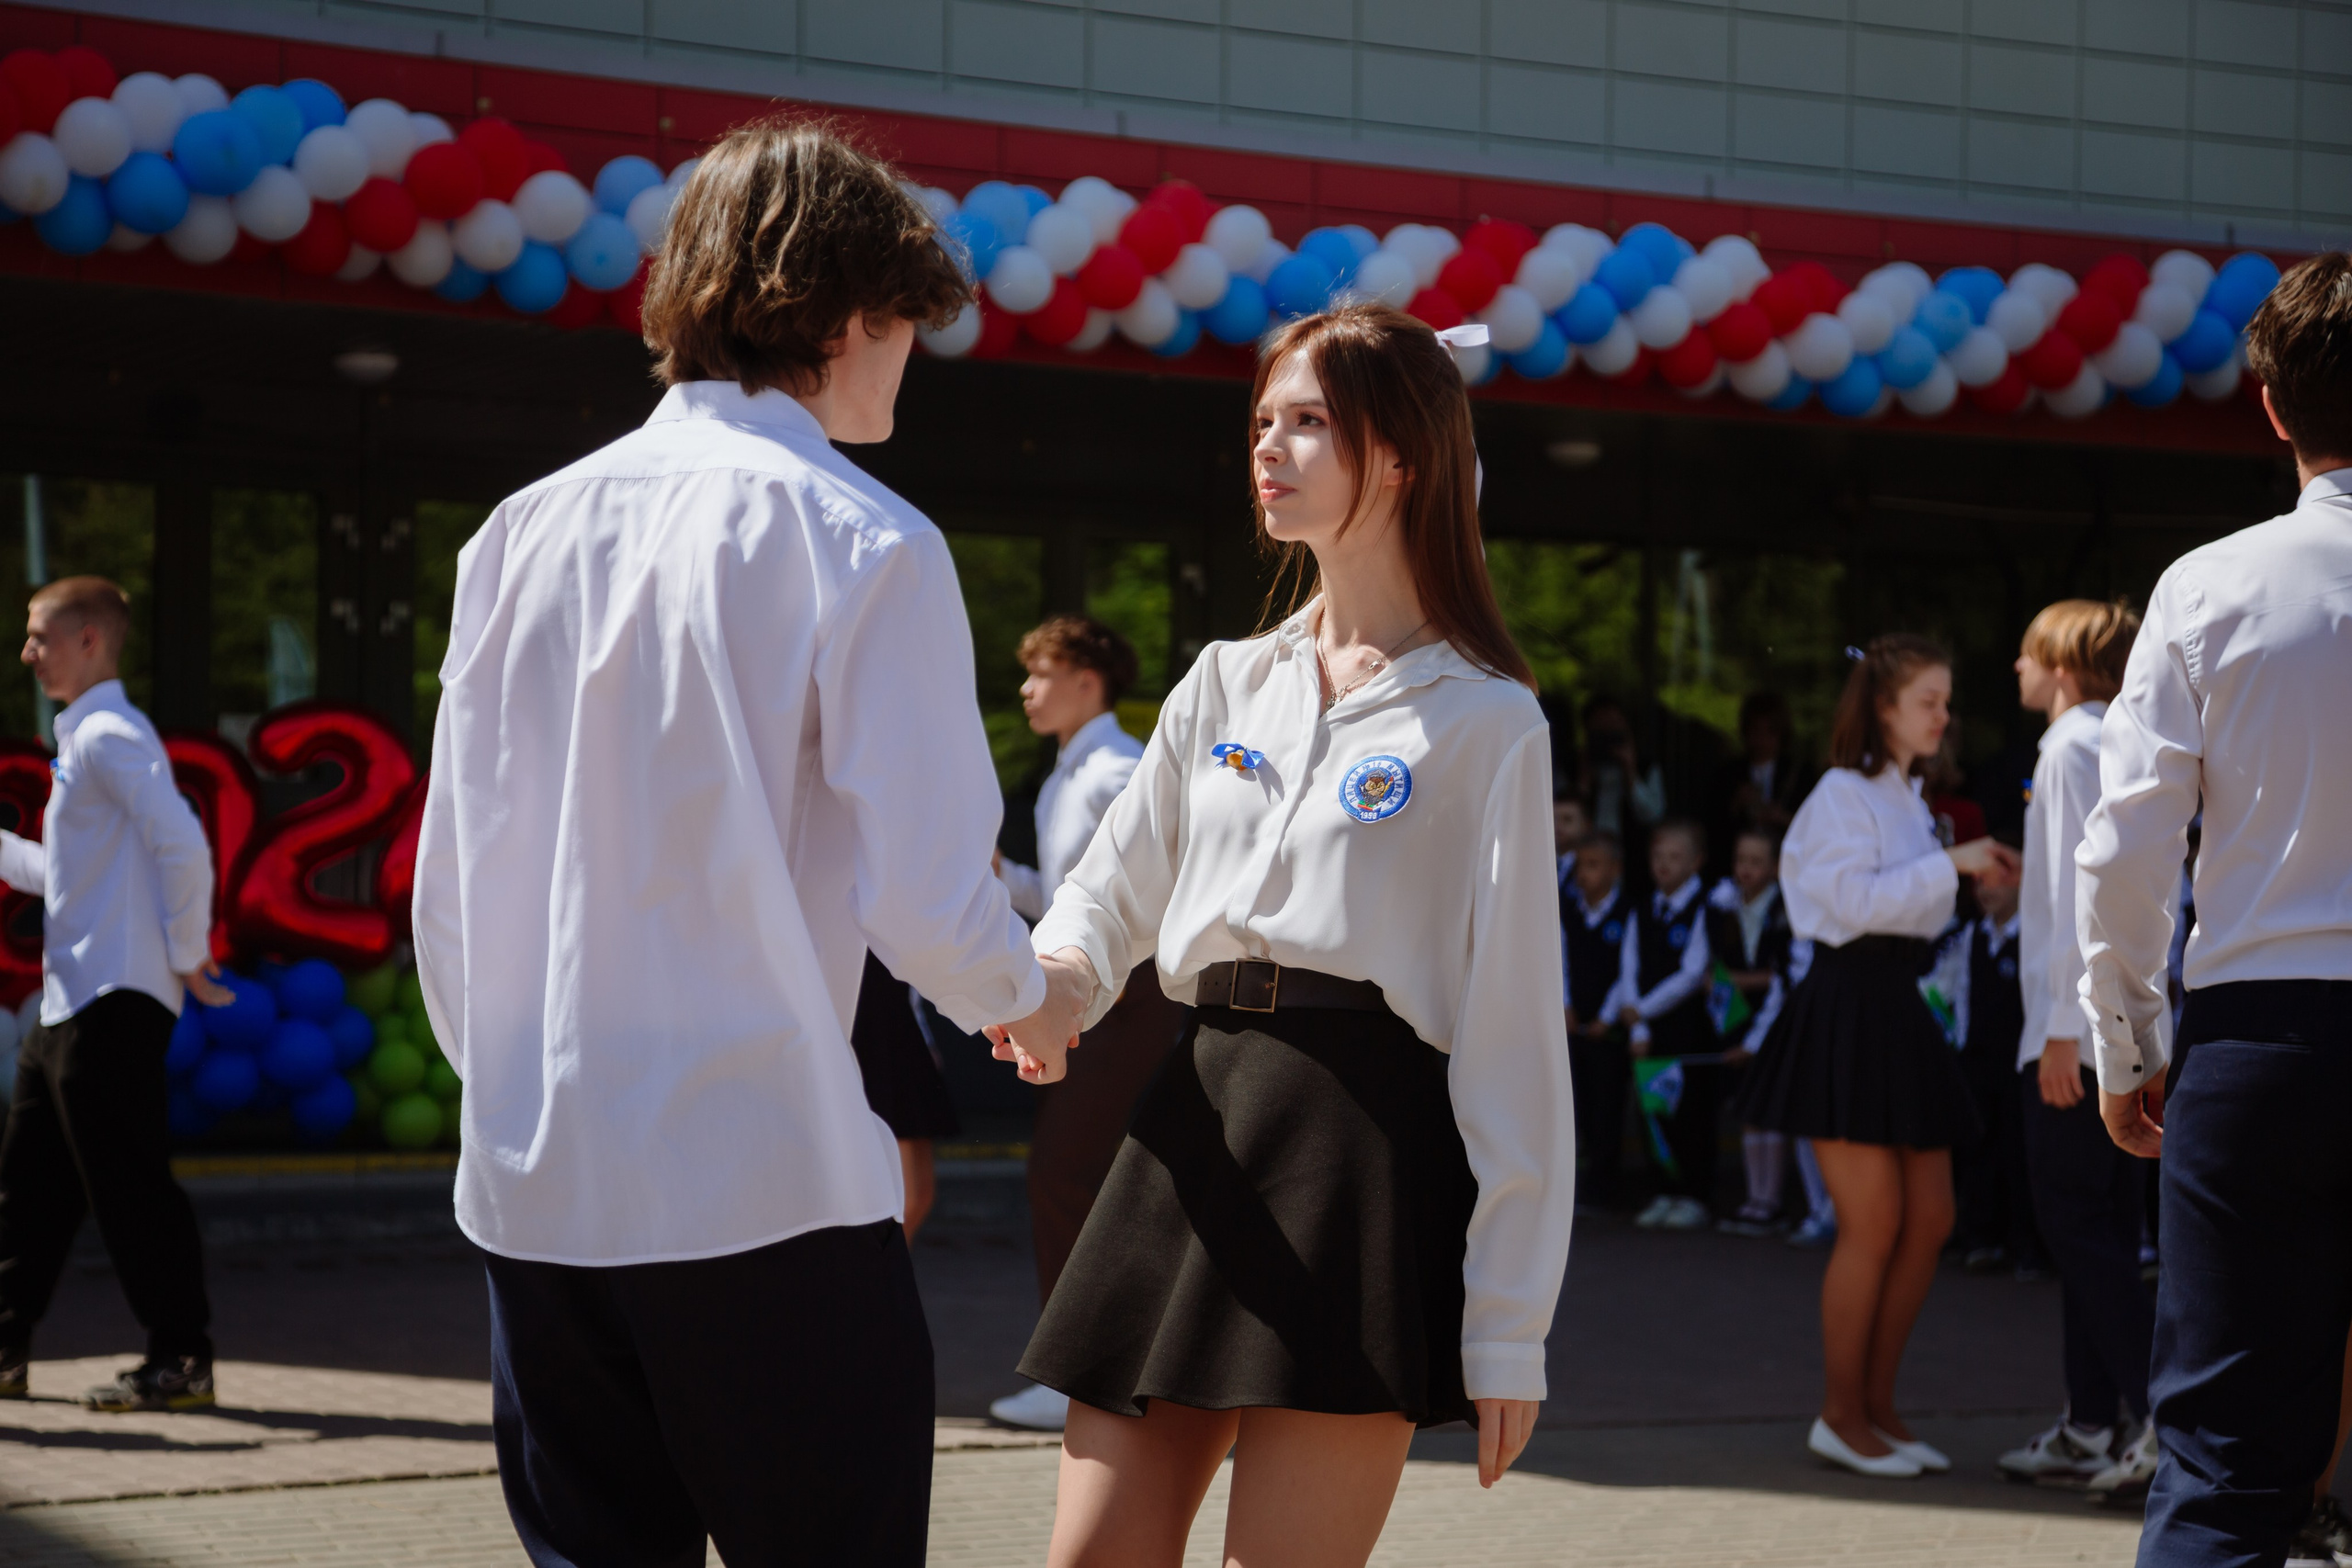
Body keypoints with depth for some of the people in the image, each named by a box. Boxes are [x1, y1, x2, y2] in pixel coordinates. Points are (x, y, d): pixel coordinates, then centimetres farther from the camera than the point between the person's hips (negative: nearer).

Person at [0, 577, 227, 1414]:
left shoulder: (110, 735, -13)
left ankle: (180, 1359, -1)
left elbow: (182, 845, -23)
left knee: (128, 1183, -7)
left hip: (115, 999, -10)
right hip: (69, 1001, 10)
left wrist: (187, 955, -17)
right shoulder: (84, 739, 19)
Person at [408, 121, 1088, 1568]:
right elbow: (929, 893, -13)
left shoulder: (525, 532, 9)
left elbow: (447, 882, 11)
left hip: (535, 1189, 6)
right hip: (766, 1187, -6)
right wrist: (1023, 995, 8)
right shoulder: (858, 542, -8)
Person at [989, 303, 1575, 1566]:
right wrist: (1056, 974, -5)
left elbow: (1514, 1028, -4)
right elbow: (1111, 891, 22)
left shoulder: (1483, 723, -1)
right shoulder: (1226, 684, 15)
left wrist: (1508, 1329, -8)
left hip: (1369, 1144, -5)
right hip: (1194, 1122, 6)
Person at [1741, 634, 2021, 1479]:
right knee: (1874, 1224, -8)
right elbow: (1854, 899, -21)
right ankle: (1840, 1415, 3)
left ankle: (1877, 1403, 14)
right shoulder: (1842, 794, -8)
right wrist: (1951, 864, -20)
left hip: (1900, 1008, 9)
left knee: (1930, 1220, 5)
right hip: (1845, 1008, -9)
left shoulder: (1908, 797, 19)